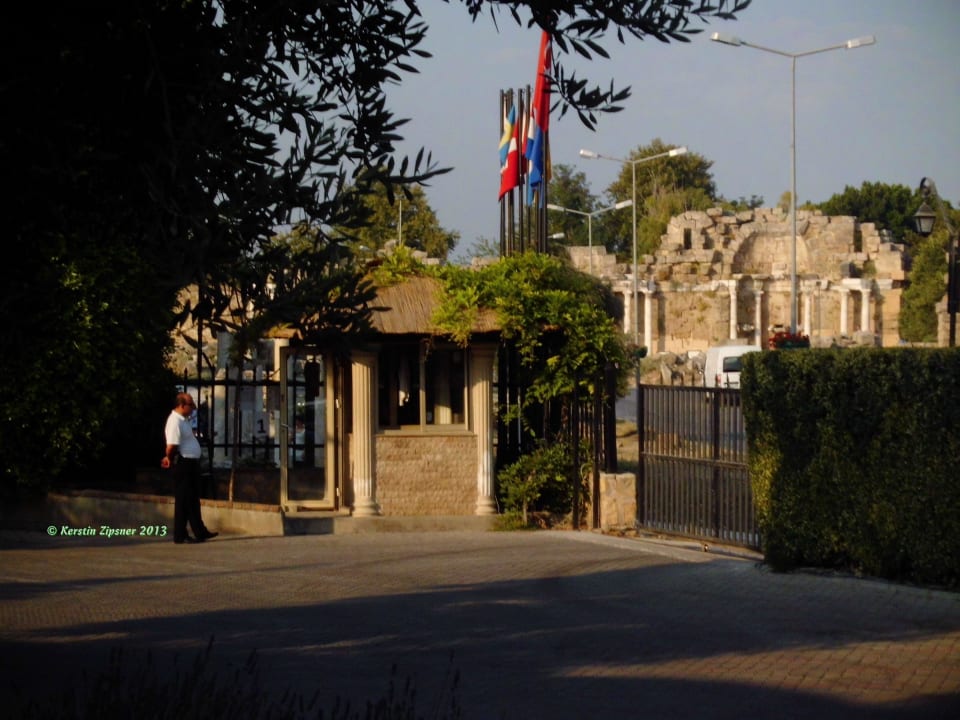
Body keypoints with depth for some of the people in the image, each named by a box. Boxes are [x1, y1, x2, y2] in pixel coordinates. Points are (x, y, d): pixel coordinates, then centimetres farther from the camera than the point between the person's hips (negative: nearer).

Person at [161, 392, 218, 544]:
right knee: (183, 501, -3)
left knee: (194, 500, 14)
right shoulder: (175, 422, -18)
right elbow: (171, 447, -24)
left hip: (192, 464, 10)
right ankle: (180, 536, 3)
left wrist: (169, 458, 13)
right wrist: (170, 459, -9)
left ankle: (200, 532, 20)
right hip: (183, 464, -10)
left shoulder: (184, 420, 15)